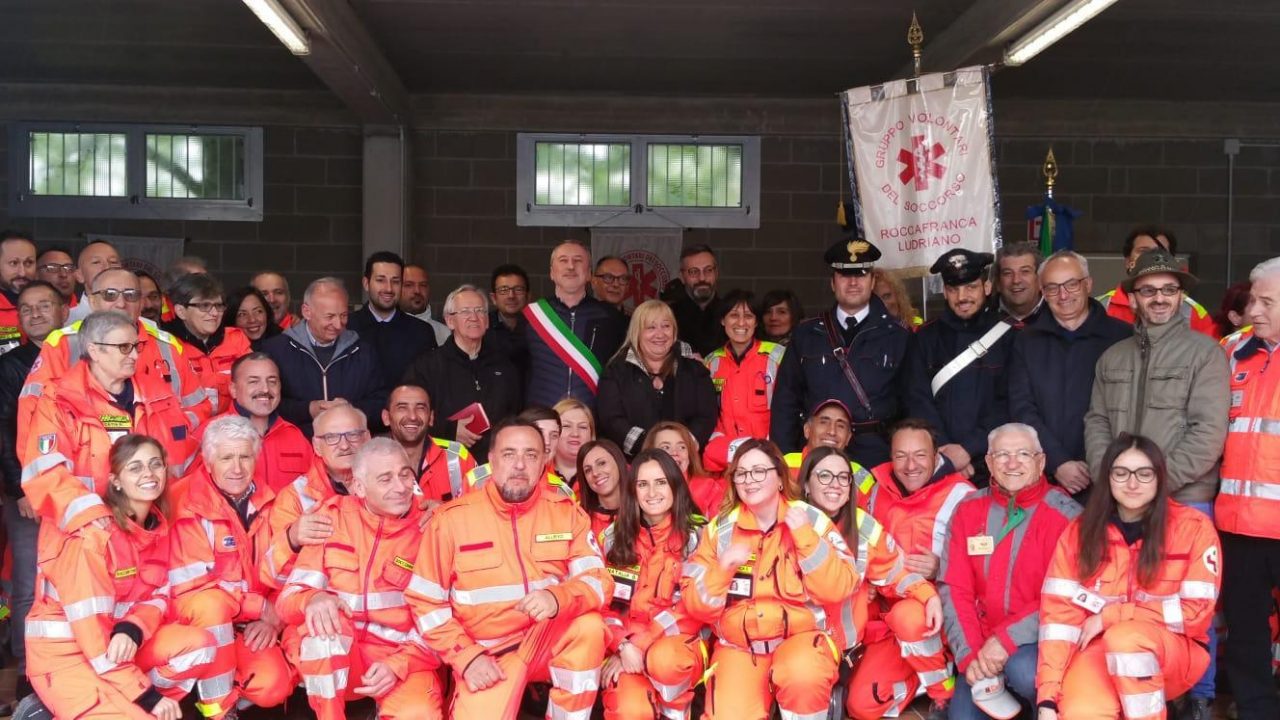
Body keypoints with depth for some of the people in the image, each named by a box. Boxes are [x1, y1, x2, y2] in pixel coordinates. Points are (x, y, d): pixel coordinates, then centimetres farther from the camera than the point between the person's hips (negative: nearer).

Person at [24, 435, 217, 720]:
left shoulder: (158, 525, 1)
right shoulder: (94, 533, -22)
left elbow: (159, 596, 1)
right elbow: (89, 625, -24)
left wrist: (132, 631, -24)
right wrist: (147, 695, -22)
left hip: (120, 642, 7)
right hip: (64, 652, -7)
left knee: (200, 644, -14)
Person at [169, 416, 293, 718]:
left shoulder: (267, 504, 0)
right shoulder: (193, 510, -14)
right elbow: (192, 586, -19)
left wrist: (273, 618, -14)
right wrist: (262, 607, -19)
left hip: (255, 625, 3)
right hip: (205, 620, -3)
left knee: (273, 687, -21)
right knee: (212, 603, -36)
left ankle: (229, 687, 14)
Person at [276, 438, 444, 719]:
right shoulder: (333, 516, -1)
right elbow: (289, 597, -5)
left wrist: (398, 665, -20)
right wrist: (313, 599, -28)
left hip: (404, 656, -1)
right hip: (336, 657, 2)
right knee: (320, 616, -31)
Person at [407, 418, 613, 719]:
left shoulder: (568, 512, -1)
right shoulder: (451, 517, -6)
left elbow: (599, 581, -9)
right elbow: (425, 601, -2)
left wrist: (558, 598, -30)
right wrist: (467, 656, -11)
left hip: (550, 639, 1)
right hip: (486, 653, -1)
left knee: (589, 626, -28)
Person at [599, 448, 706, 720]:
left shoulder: (697, 535, 0)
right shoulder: (613, 535, 8)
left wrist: (640, 646, -15)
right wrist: (623, 646, -15)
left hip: (678, 643, 0)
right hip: (624, 648, 0)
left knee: (665, 659, -37)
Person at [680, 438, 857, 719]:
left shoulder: (810, 518, -2)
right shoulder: (720, 528, 1)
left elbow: (838, 590, -10)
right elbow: (696, 607, -1)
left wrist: (805, 537, -17)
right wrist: (723, 568, -18)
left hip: (802, 635, -1)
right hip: (739, 645, 2)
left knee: (803, 675, -34)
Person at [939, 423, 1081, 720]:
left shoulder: (1065, 515, -8)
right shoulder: (967, 510, 3)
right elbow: (954, 589, 0)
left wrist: (1006, 639, -22)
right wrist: (969, 654, -12)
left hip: (1040, 643, -3)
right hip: (982, 645, 3)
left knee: (1022, 670, -33)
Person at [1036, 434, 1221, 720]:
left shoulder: (1194, 527, -6)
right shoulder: (1080, 531, -2)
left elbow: (1196, 610, -9)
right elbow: (1060, 610, -9)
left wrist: (1109, 616, -13)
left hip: (1175, 650, 1)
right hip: (1098, 648, 0)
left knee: (1125, 636, -34)